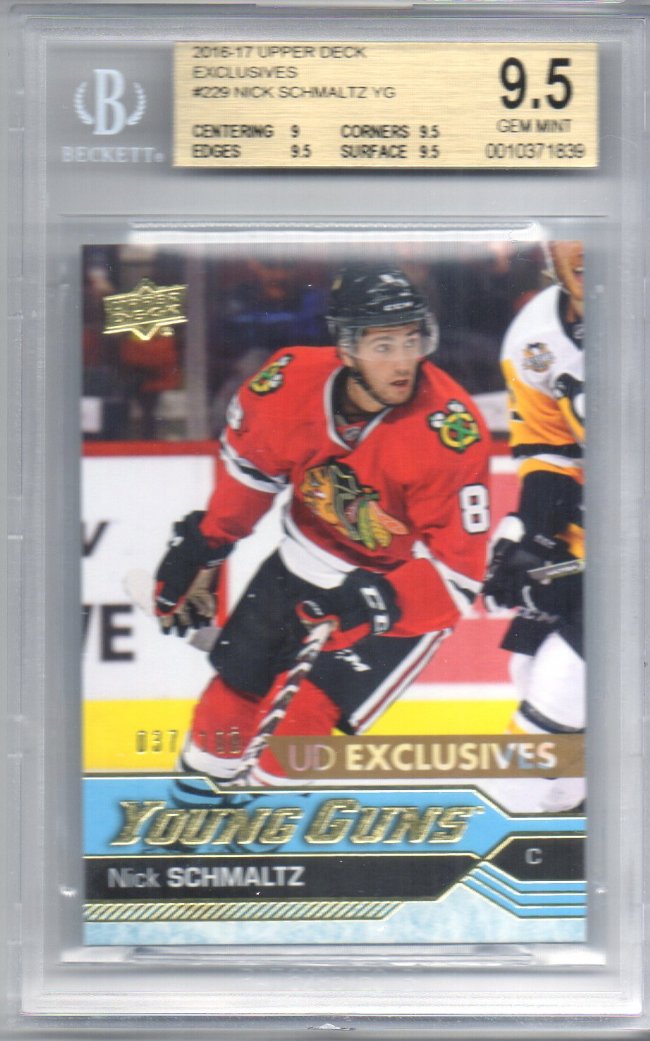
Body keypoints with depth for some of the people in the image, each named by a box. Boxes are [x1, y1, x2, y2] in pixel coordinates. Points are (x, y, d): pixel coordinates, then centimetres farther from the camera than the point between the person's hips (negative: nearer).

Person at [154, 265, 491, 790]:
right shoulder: (290, 381, -20)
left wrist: (377, 603, -36)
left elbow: (458, 569, -25)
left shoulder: (450, 430, -30)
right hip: (310, 560, 5)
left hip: (408, 588, -4)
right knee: (239, 679, 13)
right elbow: (247, 465, 2)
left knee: (308, 713, -15)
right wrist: (198, 544, 5)